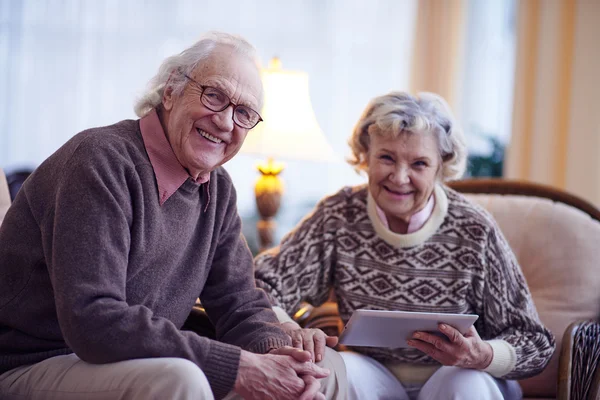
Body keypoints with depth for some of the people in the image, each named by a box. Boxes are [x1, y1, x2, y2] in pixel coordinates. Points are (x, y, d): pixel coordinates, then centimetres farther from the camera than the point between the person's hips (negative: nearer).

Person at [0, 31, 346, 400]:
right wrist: (237, 367, -29)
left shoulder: (217, 189, 8)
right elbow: (93, 321, -29)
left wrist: (273, 351, -16)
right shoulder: (102, 162, -19)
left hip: (142, 367, 7)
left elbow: (240, 303, 9)